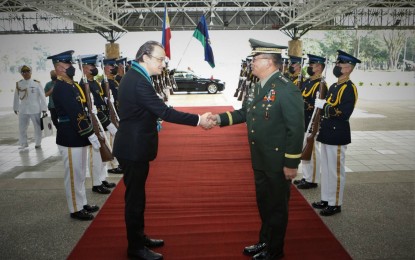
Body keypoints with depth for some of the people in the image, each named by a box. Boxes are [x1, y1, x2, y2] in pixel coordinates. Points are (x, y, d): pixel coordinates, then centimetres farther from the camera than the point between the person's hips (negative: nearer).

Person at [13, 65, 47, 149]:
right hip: (23, 110, 3)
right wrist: (15, 108, 15)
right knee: (22, 128, 9)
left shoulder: (37, 83, -6)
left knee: (38, 127, 7)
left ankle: (38, 143, 24)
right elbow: (16, 97, 10)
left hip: (35, 110, -2)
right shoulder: (18, 84, 3)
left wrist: (44, 108, -8)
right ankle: (23, 143, 25)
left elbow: (42, 96, -6)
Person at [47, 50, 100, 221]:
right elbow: (76, 115, -24)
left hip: (78, 137, 10)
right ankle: (75, 209, 16)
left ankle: (82, 203, 32)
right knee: (74, 175, 2)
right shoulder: (61, 88, -18)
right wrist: (92, 136, -23)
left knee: (80, 173, 18)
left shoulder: (71, 84, 12)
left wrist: (91, 133, 12)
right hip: (70, 138, -9)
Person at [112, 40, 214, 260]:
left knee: (137, 194, 19)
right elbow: (164, 112, -27)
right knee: (134, 196, 2)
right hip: (133, 148, -10)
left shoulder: (134, 77, 10)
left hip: (134, 145, 10)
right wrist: (198, 120, -23)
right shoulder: (138, 81, -23)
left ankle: (139, 237, 35)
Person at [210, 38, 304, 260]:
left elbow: (295, 129, -20)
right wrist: (220, 118, 0)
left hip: (278, 162, -8)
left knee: (277, 206, 11)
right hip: (260, 159, 8)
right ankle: (264, 241, 42)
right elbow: (244, 113, 13)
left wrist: (291, 164, -19)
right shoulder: (258, 87, 8)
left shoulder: (287, 89, -19)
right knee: (263, 203, 22)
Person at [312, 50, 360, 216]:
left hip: (338, 136, -9)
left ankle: (335, 204, 13)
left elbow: (344, 113, -23)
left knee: (335, 170, 1)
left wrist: (324, 105, -18)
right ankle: (326, 199, 28)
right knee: (326, 168, 15)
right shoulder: (334, 86, 15)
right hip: (327, 134, 9)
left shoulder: (349, 88, -13)